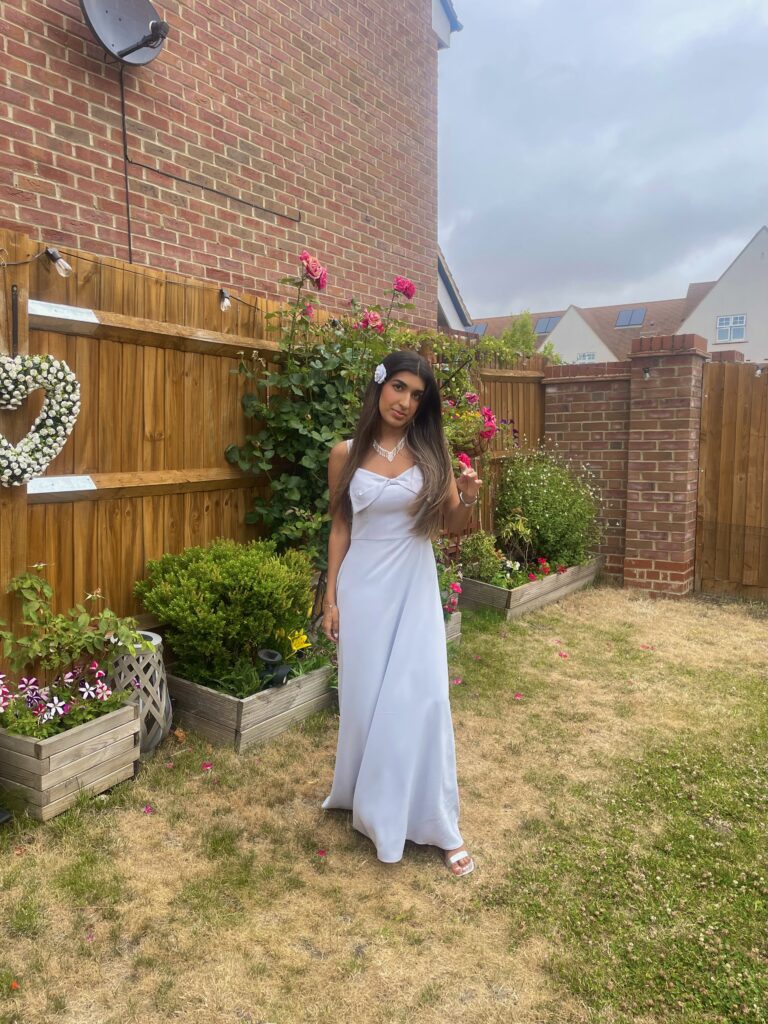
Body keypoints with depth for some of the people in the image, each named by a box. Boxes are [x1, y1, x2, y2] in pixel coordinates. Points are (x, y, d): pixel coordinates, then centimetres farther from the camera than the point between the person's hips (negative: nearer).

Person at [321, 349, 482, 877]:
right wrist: (331, 596, 3)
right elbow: (340, 527, 4)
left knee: (423, 698, -1)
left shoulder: (432, 451, -1)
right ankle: (366, 798, 34)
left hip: (415, 588, 0)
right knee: (364, 697, 10)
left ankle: (439, 823, 14)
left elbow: (453, 526, 4)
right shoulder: (346, 453, -1)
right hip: (363, 587, 0)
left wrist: (468, 499, -18)